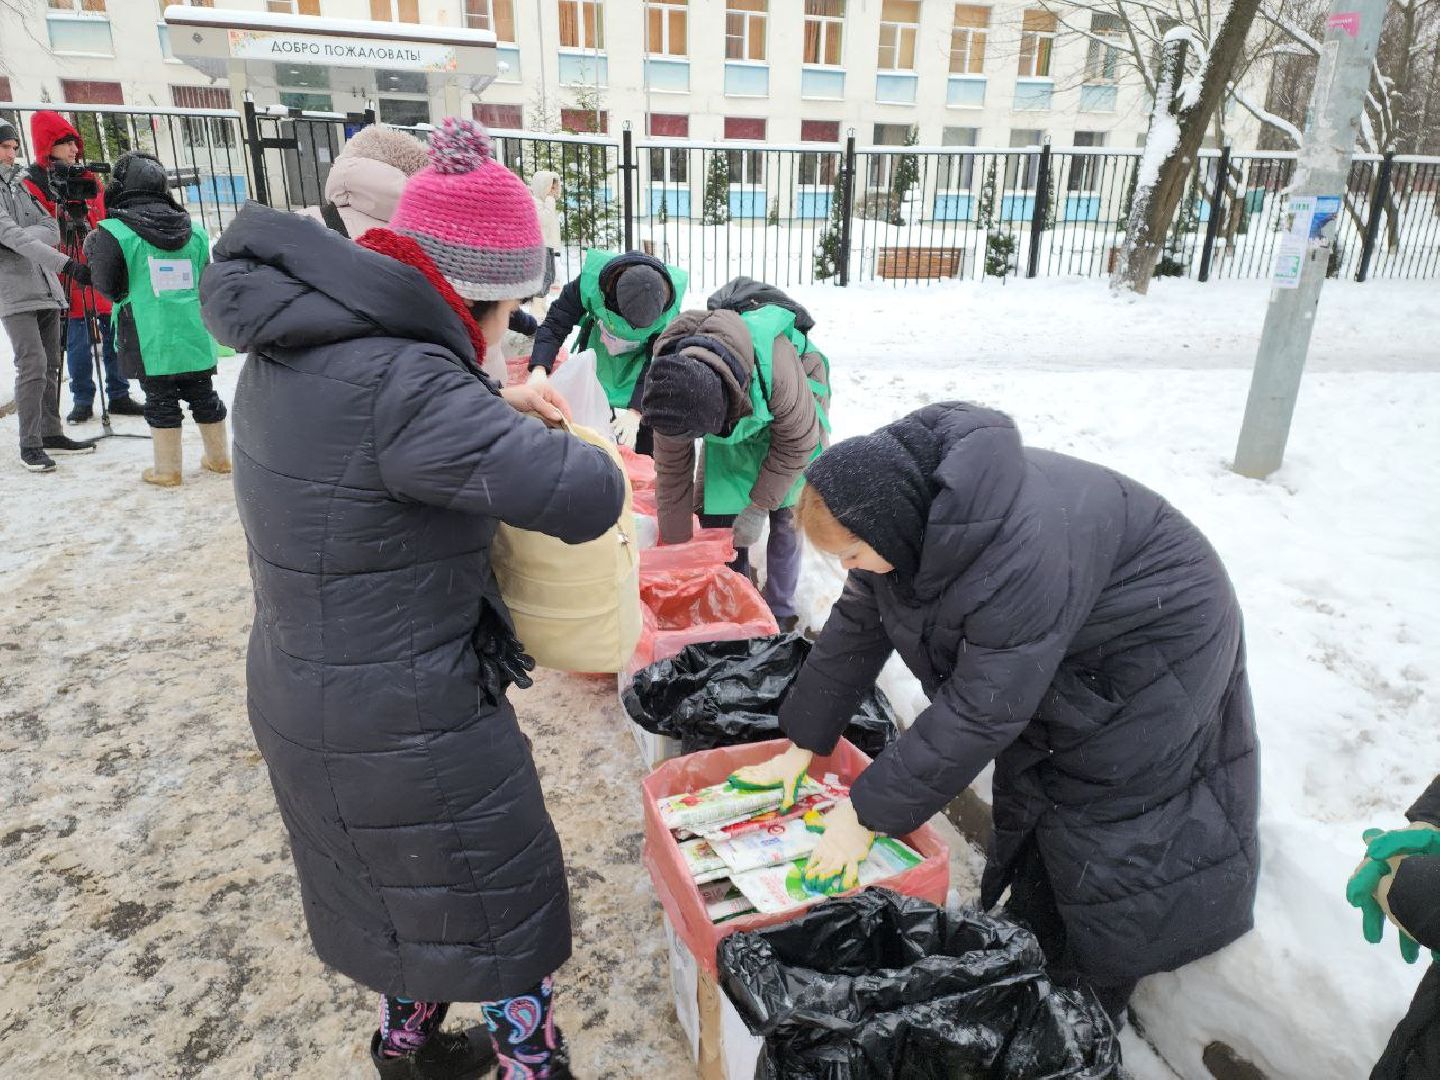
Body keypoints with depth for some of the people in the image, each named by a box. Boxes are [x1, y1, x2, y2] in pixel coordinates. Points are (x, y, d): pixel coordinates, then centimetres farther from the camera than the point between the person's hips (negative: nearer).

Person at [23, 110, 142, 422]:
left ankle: (119, 396, 15)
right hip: (70, 278, -4)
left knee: (114, 334, 5)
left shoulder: (88, 178, 15)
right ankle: (83, 401, 10)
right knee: (77, 341, 0)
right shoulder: (33, 184, -2)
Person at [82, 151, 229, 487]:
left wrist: (92, 253, 14)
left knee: (161, 400, 4)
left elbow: (106, 285, -3)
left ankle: (167, 469, 10)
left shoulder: (114, 231, -8)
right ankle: (219, 457, 25)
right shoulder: (193, 231, 6)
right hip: (195, 334, 4)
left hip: (151, 339, -4)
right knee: (203, 395, 15)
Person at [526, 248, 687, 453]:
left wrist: (635, 413, -38)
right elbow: (555, 324, -23)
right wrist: (539, 370, -39)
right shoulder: (591, 279, -32)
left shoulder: (670, 305, -31)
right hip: (598, 362, 1)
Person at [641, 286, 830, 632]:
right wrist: (675, 542, -11)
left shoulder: (777, 371, -46)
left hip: (789, 417, -4)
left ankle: (779, 614, 5)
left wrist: (757, 506, -19)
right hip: (734, 419, 4)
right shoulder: (671, 384, -31)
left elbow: (796, 443, -27)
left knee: (784, 514, -10)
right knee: (713, 506, -2)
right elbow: (672, 467, -19)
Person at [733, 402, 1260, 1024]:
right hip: (1055, 662, 8)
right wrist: (802, 745, 0)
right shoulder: (903, 509, -14)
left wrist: (868, 814, -25)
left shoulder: (1023, 552, -41)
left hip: (1153, 654, -7)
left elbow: (980, 711, -35)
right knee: (1029, 809, 12)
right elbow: (856, 627, -4)